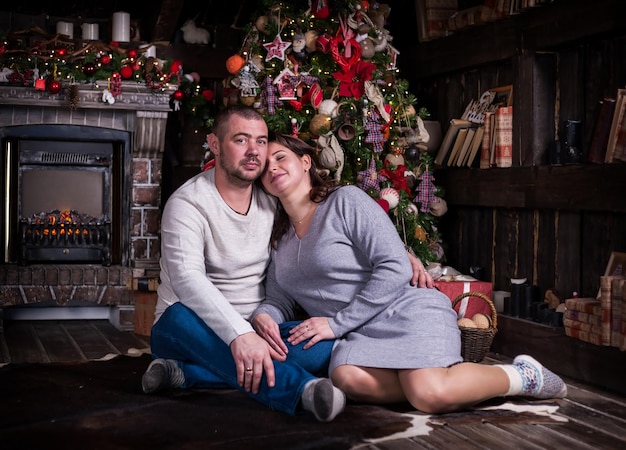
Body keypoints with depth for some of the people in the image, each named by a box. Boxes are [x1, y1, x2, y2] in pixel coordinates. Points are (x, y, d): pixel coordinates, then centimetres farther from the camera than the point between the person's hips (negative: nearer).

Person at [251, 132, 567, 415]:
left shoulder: (345, 201, -5)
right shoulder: (279, 240, 17)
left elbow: (395, 269, -12)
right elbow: (279, 300, 16)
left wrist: (337, 323, -14)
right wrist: (262, 316, -11)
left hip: (405, 311, -4)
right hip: (360, 335, 5)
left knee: (430, 396, -33)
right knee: (348, 378, -34)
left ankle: (523, 375, -5)